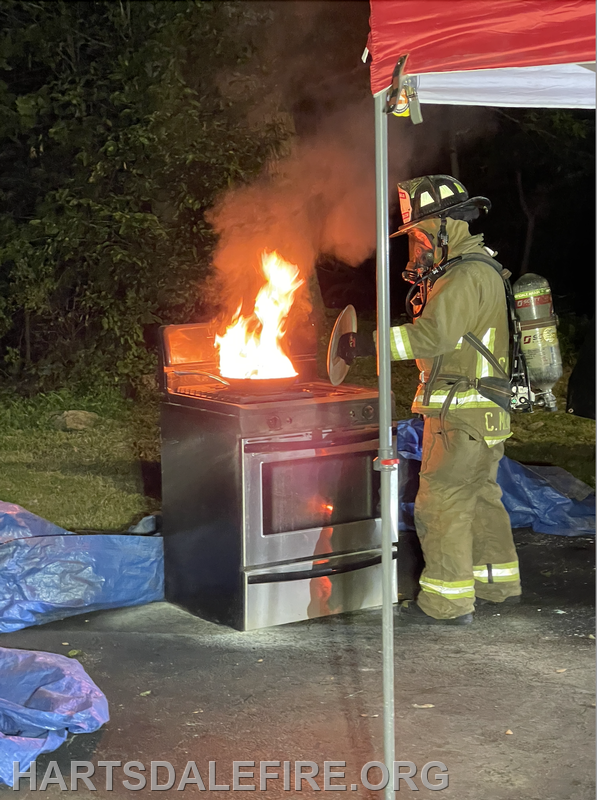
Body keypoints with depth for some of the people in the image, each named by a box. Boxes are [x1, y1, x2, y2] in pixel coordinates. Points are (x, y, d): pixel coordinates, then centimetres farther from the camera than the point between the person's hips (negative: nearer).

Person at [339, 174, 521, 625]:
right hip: (480, 415, 11)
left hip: (466, 416, -11)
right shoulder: (473, 268, 16)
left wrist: (369, 345, -27)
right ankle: (498, 582, 32)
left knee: (441, 502, -7)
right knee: (480, 496, 20)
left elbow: (434, 334, -30)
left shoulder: (467, 276, -19)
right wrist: (424, 283, 12)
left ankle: (448, 602, -3)